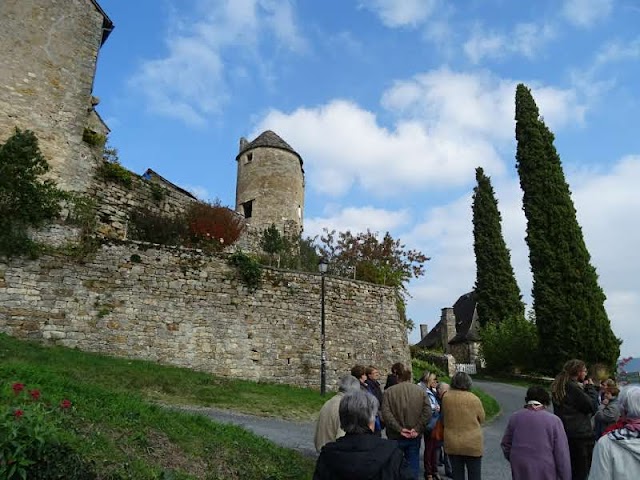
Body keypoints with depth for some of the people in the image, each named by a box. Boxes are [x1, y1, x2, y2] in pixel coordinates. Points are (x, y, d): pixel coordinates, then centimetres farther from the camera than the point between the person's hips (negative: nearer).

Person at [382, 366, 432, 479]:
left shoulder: (389, 391, -6)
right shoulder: (420, 391, 1)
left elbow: (386, 413, -16)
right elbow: (427, 412, -7)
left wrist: (399, 429, -13)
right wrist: (417, 429, -8)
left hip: (396, 436, -2)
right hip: (415, 437, 2)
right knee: (413, 464, 14)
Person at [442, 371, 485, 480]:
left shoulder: (446, 397, -8)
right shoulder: (474, 399, -14)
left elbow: (444, 415, 3)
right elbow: (481, 419, -1)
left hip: (452, 444, 2)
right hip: (472, 444, -2)